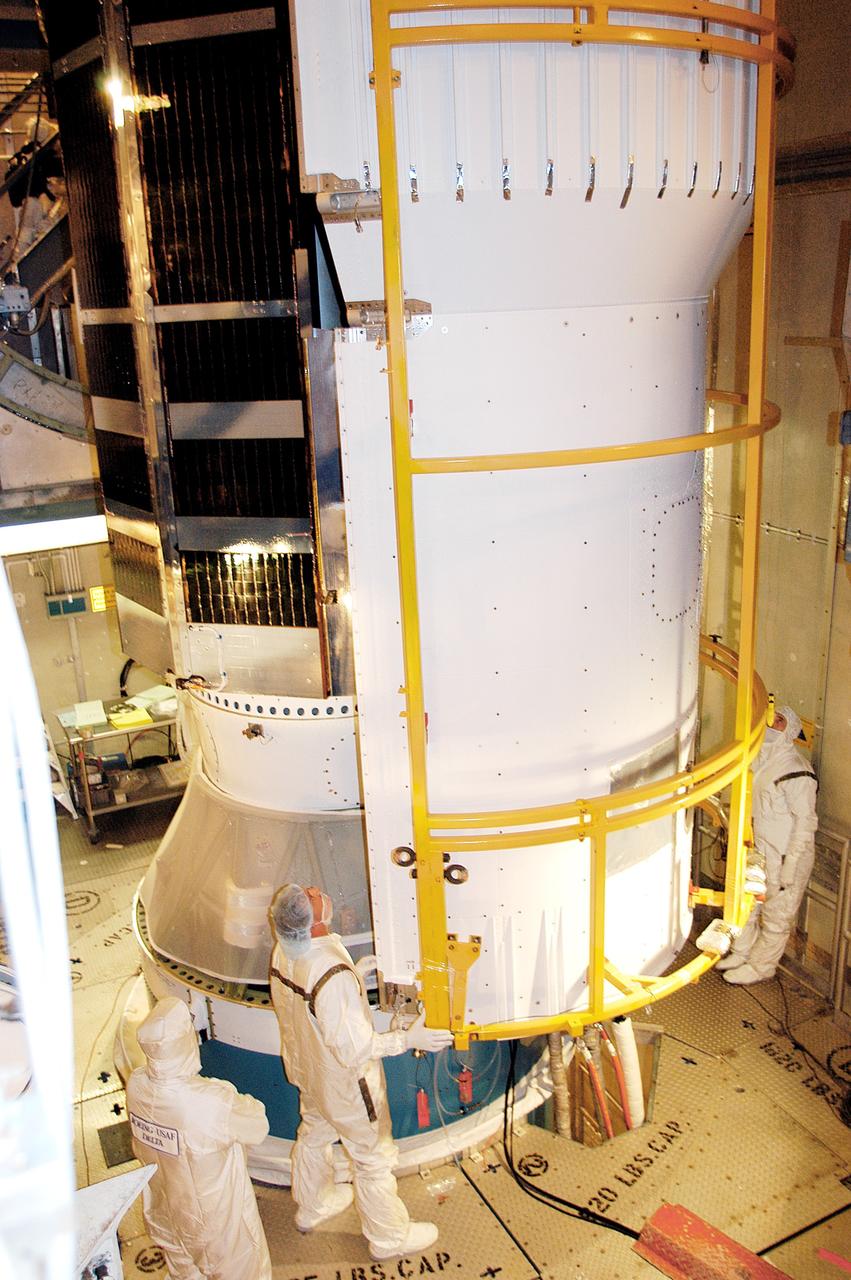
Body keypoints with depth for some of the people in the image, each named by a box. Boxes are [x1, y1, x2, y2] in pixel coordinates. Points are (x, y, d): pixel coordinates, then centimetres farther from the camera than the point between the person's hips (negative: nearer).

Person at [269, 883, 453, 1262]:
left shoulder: (283, 953, -16)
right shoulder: (333, 974, -40)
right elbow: (355, 1047, -32)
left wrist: (353, 973, 7)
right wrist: (409, 1039, -25)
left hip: (305, 1067, 7)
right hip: (344, 1080, -7)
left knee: (314, 1134, 31)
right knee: (373, 1157, 15)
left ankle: (312, 1207, 55)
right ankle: (388, 1238, 36)